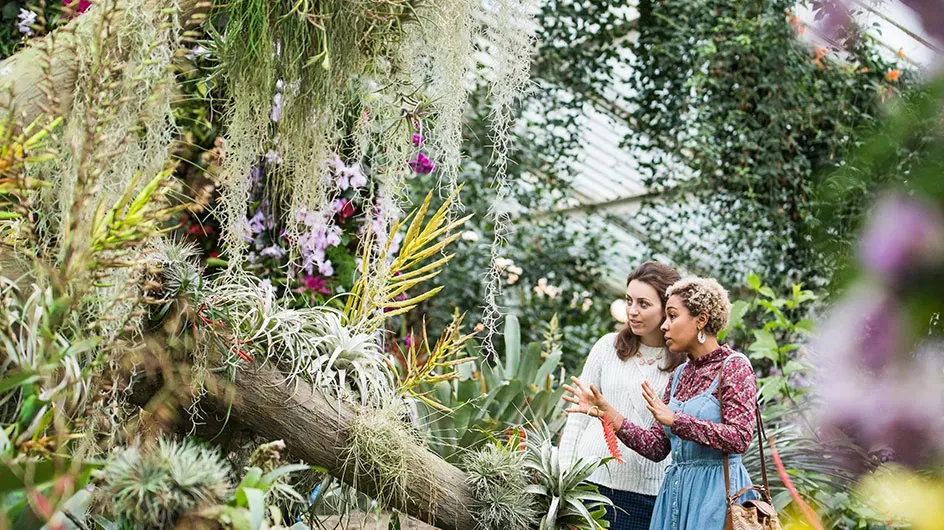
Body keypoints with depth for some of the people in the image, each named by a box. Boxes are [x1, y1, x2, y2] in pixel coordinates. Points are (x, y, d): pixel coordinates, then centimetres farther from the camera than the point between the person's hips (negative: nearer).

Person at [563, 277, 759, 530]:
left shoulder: (734, 366, -6)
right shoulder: (681, 374, 13)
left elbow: (739, 437, -19)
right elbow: (655, 447, 9)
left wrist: (674, 419, -21)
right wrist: (606, 412, 2)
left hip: (715, 492, -6)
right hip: (675, 488, 6)